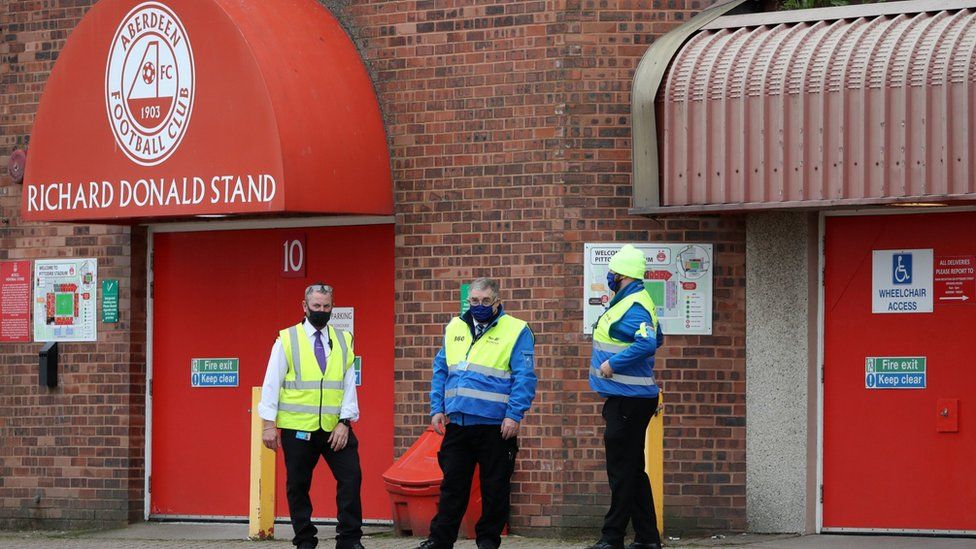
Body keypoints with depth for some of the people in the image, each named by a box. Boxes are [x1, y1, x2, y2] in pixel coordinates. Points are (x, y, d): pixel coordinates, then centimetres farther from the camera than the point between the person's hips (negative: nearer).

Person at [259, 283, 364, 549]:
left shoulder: (343, 340, 9)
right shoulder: (287, 340, 2)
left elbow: (349, 384, 5)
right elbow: (271, 384, -1)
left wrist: (345, 421, -6)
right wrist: (269, 424, -6)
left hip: (335, 428, 2)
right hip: (297, 427, -2)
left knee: (351, 478, -6)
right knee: (298, 485, 5)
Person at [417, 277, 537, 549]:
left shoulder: (516, 331, -3)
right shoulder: (455, 328, 12)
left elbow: (524, 378, -8)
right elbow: (440, 371, 15)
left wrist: (514, 415, -16)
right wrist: (437, 409, 6)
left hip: (497, 426, -4)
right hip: (457, 423, 4)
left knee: (494, 488, 4)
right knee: (452, 485, 8)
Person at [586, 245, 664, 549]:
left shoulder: (634, 307, -18)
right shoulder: (631, 301, 15)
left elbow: (648, 342, -34)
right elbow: (657, 338, 28)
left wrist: (613, 363, -27)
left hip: (629, 400, -11)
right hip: (626, 398, 11)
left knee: (623, 470, -7)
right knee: (632, 470, 14)